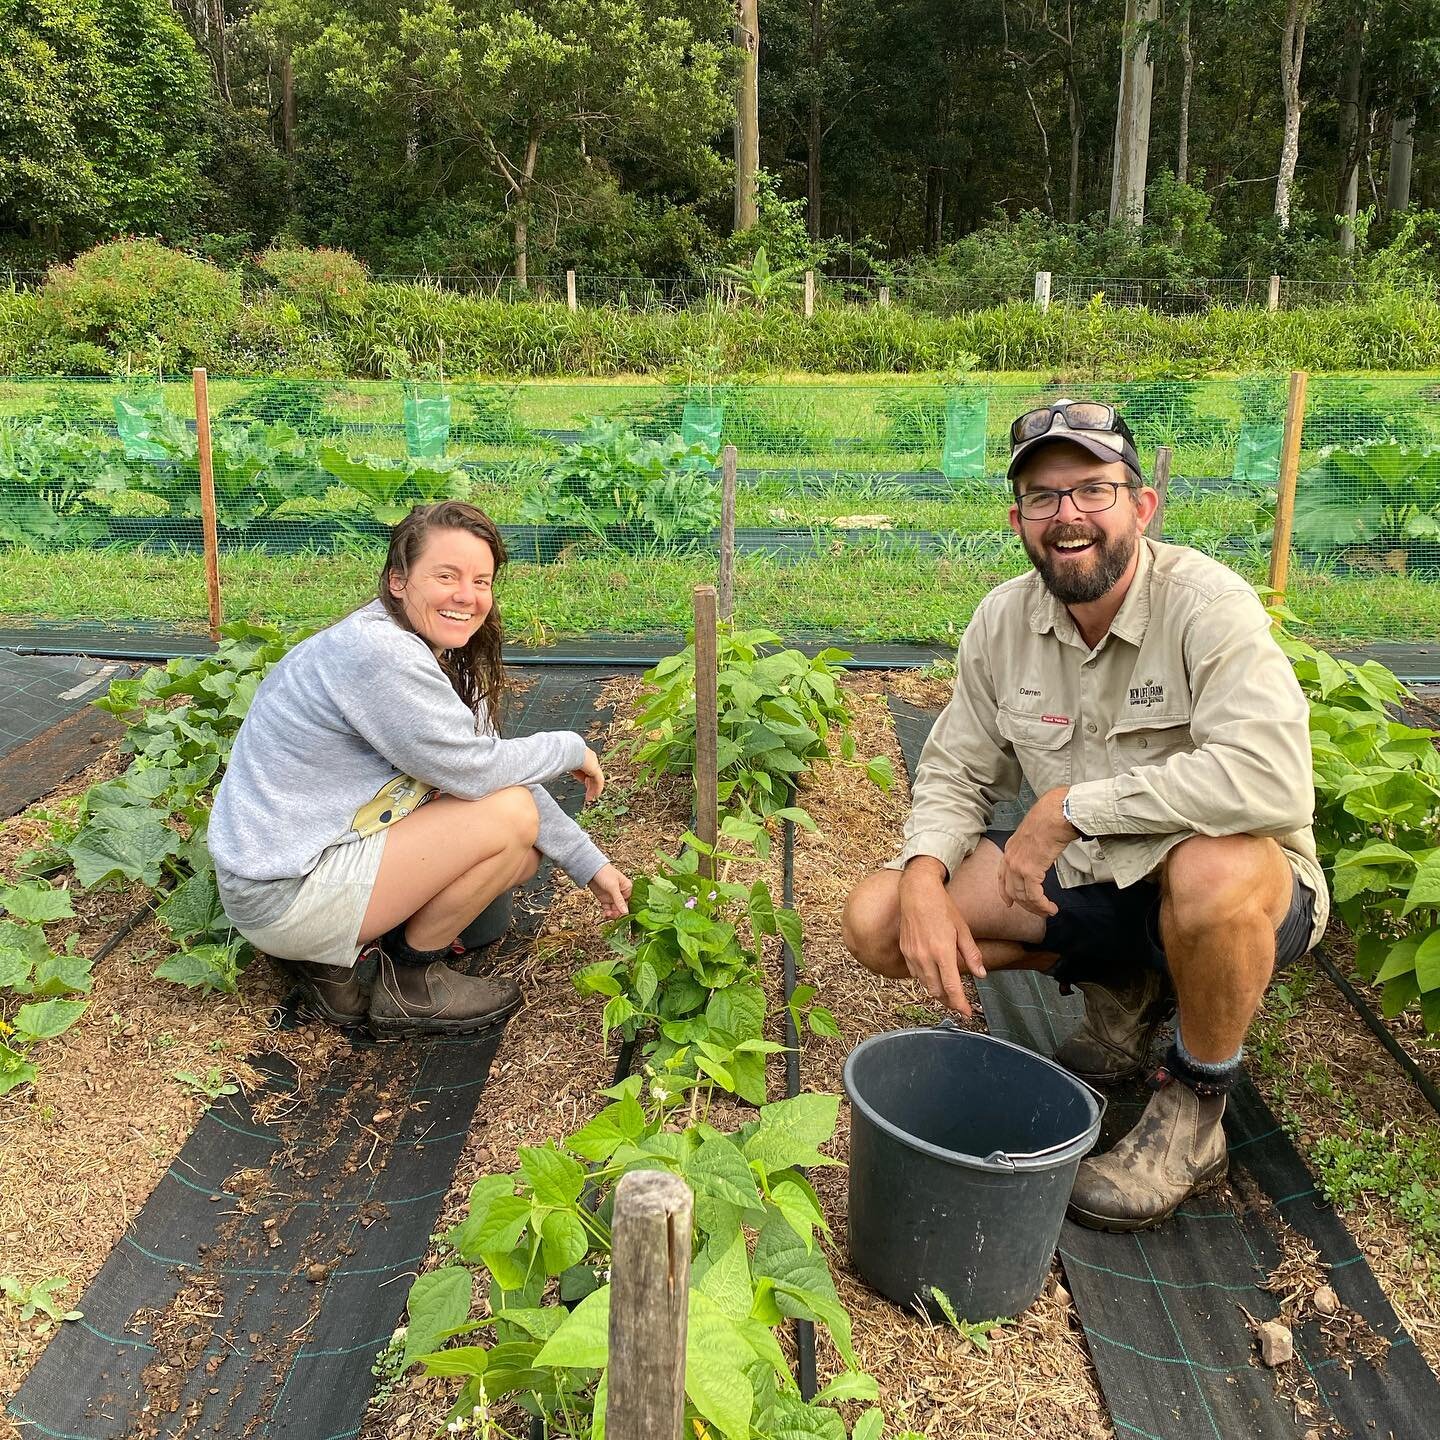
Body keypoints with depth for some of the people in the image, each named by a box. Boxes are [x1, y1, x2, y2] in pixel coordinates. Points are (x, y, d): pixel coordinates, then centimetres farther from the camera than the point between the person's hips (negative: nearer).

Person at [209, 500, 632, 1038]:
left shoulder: (437, 654, 6)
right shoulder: (377, 651, -24)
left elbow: (502, 772, 7)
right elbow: (476, 771, -22)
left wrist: (591, 865, 5)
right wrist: (570, 748, -5)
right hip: (282, 894, -10)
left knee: (523, 855, 10)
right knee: (510, 816, -18)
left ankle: (332, 957, 12)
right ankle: (411, 984, 2)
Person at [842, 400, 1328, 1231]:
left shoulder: (1205, 604, -21)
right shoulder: (1005, 619, -3)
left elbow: (1274, 780, -35)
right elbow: (957, 771, 4)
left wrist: (1073, 805, -28)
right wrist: (924, 880, -17)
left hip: (1247, 896, -5)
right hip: (1088, 882, 6)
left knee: (1215, 866, -41)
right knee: (877, 918, -9)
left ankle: (1195, 1109, -10)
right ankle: (1126, 993, 10)